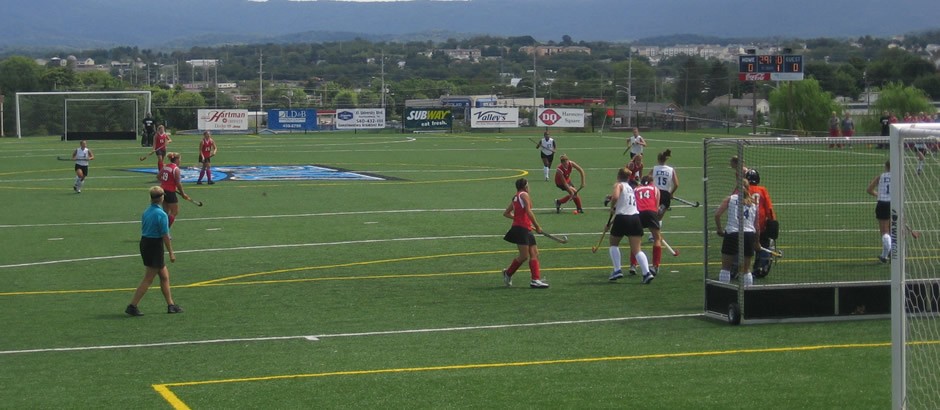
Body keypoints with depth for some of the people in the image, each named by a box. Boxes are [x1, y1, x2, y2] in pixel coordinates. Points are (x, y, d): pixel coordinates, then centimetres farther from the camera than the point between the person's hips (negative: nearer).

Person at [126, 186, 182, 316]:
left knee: (164, 275, 17)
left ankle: (171, 305, 23)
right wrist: (171, 253, -11)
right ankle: (132, 306, -3)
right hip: (155, 246, -9)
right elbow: (165, 236, -17)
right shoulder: (161, 214, -18)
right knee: (148, 280, -2)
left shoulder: (146, 212, 6)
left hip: (144, 242, 9)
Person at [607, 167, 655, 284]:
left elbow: (615, 197, -19)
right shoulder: (631, 188, 23)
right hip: (635, 218, 5)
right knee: (637, 250, 1)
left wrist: (612, 207, -2)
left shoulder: (619, 185, 2)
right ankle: (647, 273, -17)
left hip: (622, 217, -5)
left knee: (614, 244, 19)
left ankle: (617, 270, 10)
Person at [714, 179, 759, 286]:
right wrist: (756, 243, 22)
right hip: (749, 235, 2)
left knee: (725, 267, 10)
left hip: (732, 234, -2)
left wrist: (719, 229, 8)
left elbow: (717, 214, -6)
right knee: (746, 269, 13)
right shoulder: (754, 204, 14)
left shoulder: (730, 199, 6)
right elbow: (756, 226, 12)